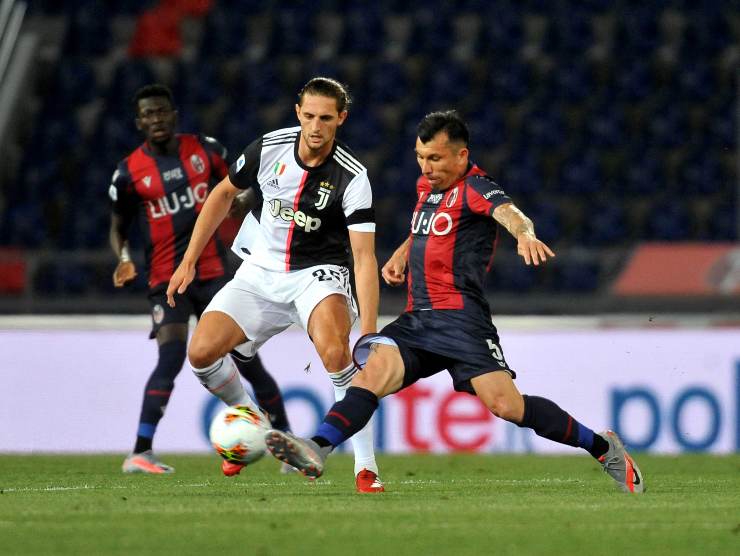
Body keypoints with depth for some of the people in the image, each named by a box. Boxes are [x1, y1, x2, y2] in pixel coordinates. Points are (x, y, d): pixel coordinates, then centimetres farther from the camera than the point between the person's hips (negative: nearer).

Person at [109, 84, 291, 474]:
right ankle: (140, 454, -24)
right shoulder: (130, 172, -2)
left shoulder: (205, 150, 3)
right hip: (166, 278, -2)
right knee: (171, 357, -22)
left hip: (213, 271, 2)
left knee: (247, 360, 5)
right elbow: (118, 226, 9)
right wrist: (124, 259, -10)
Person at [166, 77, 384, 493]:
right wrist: (189, 260, 7)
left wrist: (369, 331, -34)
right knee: (202, 353, -12)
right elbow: (224, 194, 8)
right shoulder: (269, 148, -10)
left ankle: (366, 467, -25)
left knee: (335, 351, -34)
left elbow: (365, 257, -24)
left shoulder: (352, 178, -21)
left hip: (318, 272, -4)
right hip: (260, 271, 4)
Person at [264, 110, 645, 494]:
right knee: (375, 370, -21)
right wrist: (401, 255, 19)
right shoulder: (427, 187, 18)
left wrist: (525, 233, -52)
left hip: (460, 318, -7)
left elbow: (508, 212, -29)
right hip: (416, 319, 7)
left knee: (507, 405, -16)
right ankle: (317, 450, -37)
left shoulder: (474, 188, -6)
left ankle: (604, 448, 1)